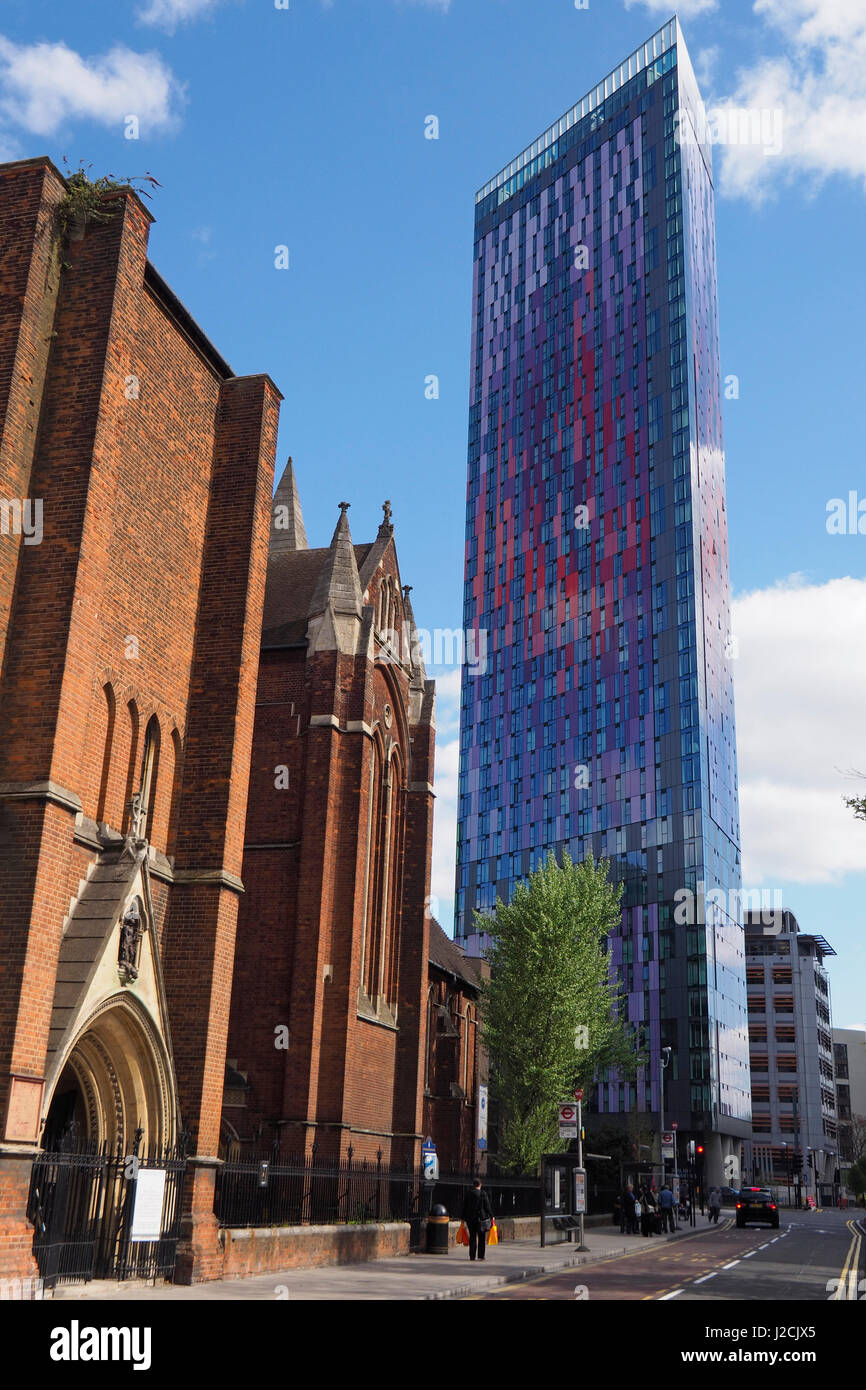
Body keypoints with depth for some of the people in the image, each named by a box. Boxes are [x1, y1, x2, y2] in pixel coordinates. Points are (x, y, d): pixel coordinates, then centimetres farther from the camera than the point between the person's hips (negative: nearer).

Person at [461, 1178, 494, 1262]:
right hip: (481, 1218, -3)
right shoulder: (483, 1194, -8)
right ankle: (481, 1255, 4)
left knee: (472, 1237, 8)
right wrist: (491, 1216, 5)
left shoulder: (468, 1194, 2)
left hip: (470, 1218, 3)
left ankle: (472, 1256, 5)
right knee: (481, 1238, 7)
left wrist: (464, 1219, 12)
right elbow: (488, 1207, -5)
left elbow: (464, 1207, 6)